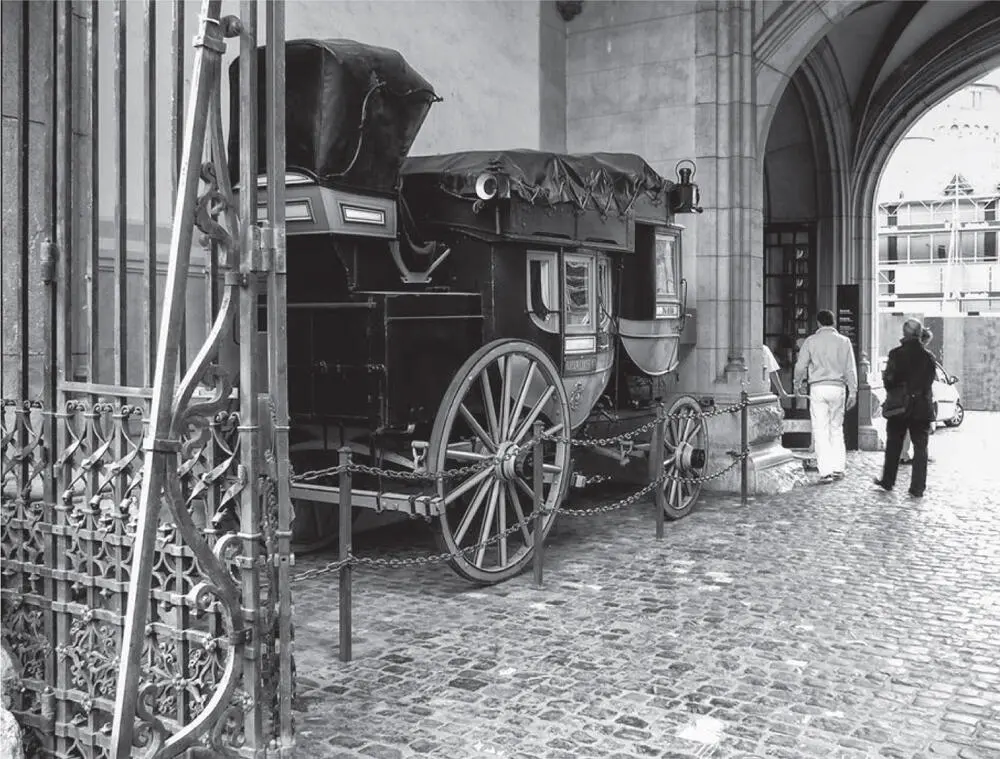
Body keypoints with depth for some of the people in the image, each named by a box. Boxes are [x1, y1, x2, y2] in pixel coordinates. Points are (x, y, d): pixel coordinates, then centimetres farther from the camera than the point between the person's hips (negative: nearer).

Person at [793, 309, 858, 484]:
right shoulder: (844, 341, 4)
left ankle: (825, 472, -4)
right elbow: (851, 369, 4)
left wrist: (799, 384, 18)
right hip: (838, 387, 2)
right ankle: (838, 468, 15)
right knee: (836, 428, 14)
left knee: (821, 430, -1)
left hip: (818, 387, -2)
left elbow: (800, 366, 0)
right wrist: (853, 392, 11)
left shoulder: (811, 341, -1)